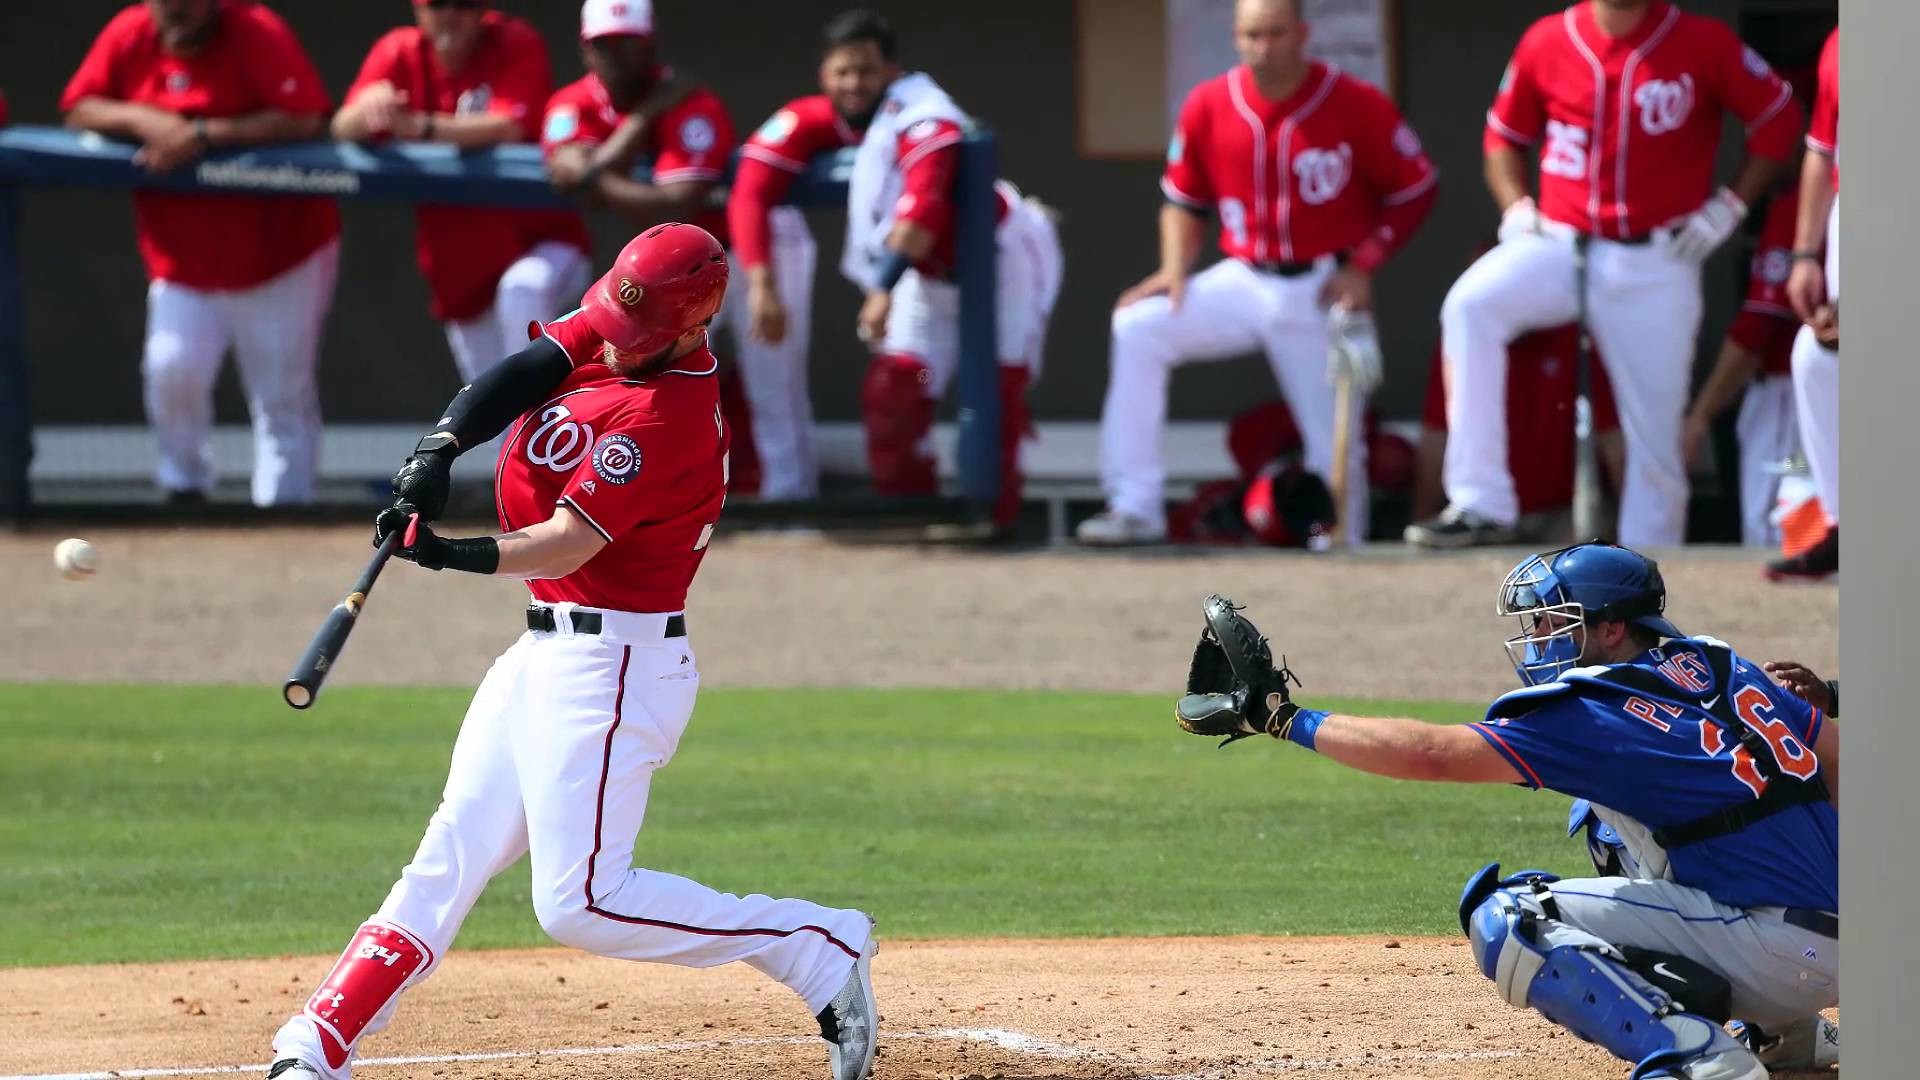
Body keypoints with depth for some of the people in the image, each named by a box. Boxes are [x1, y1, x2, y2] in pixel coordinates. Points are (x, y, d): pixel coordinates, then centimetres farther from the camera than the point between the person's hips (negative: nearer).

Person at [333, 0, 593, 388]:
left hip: (541, 239, -5)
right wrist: (367, 109, -42)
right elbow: (344, 130, -15)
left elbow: (511, 128, -31)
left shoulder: (518, 44, -14)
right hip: (458, 264, 5)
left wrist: (418, 126, -46)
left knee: (523, 289, -39)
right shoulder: (398, 54, -3)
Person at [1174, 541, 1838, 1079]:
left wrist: (1280, 716, -5)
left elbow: (1432, 754, -12)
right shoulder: (1720, 666, 13)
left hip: (1782, 948, -9)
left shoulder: (1594, 714, -9)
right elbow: (1841, 761, 16)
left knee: (1505, 920, -10)